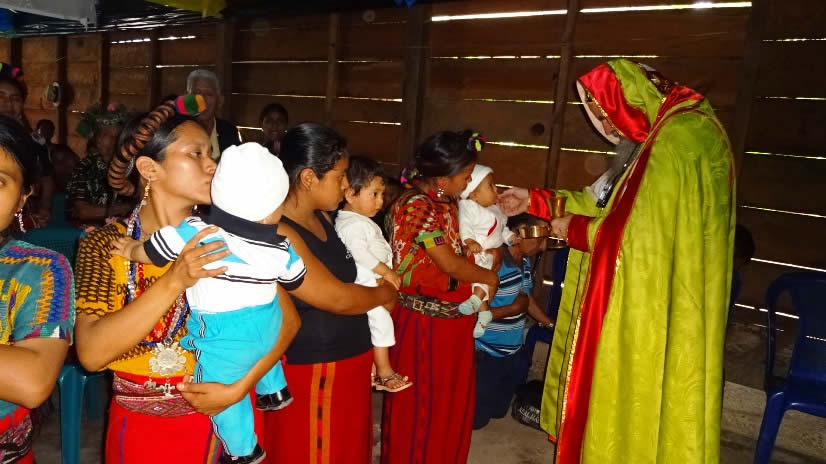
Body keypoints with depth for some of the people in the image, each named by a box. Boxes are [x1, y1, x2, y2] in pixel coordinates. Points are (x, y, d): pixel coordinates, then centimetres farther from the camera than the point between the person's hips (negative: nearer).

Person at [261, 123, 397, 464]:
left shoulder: (321, 218, 4)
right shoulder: (277, 234, -24)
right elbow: (337, 298, -22)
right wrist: (385, 293, -5)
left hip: (346, 363, 9)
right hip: (310, 374, -9)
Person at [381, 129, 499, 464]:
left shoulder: (446, 202, 5)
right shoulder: (417, 206, -22)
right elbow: (451, 265, -19)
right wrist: (490, 277, -4)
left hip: (453, 317, 8)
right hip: (424, 320, -8)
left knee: (452, 401, 20)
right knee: (420, 405, 9)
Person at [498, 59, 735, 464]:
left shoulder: (678, 141, -22)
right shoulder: (666, 135, 11)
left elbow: (643, 236, -25)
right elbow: (612, 205, 17)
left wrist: (575, 230, -10)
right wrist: (537, 202, 15)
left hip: (659, 316, -10)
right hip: (649, 307, 10)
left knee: (642, 401, 6)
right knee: (631, 397, 20)